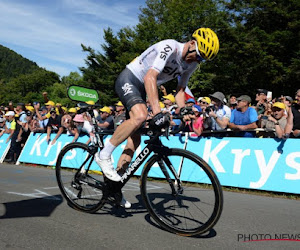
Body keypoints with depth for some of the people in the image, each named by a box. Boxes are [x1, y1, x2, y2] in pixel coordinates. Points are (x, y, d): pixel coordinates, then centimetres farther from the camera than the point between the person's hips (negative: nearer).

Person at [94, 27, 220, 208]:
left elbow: (180, 91, 8)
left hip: (141, 90, 8)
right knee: (140, 115, -36)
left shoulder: (192, 65, 1)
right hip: (128, 80, -8)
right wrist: (157, 112, -44)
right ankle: (104, 155, -18)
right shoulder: (169, 47, -24)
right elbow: (150, 77, -35)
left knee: (135, 140, 1)